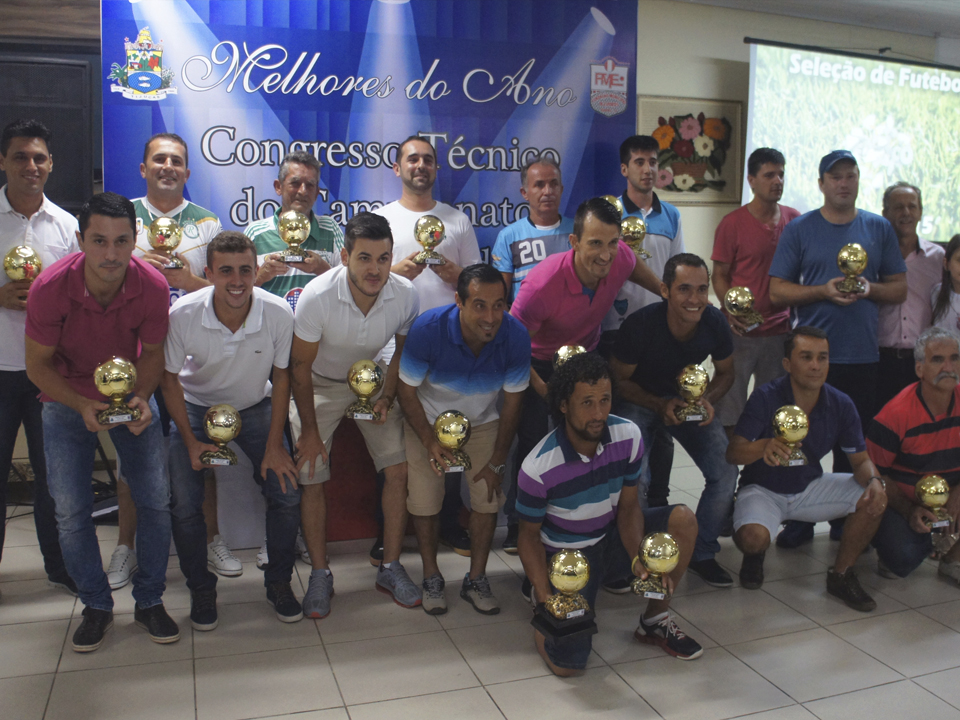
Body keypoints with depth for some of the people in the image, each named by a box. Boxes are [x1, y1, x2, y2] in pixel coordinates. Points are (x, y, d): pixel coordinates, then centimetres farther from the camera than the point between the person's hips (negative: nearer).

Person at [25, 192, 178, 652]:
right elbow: (38, 364, -14)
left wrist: (141, 398, -24)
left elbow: (152, 353, -7)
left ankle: (149, 602, 15)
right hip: (67, 399, -1)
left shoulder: (153, 287, -23)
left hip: (131, 393, 1)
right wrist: (83, 406, -28)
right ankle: (96, 606, 17)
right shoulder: (50, 288, -26)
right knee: (70, 509, -3)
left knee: (156, 498, -4)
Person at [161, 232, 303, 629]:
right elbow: (169, 380, -10)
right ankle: (201, 588, 15)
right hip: (196, 407, 0)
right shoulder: (182, 315, -26)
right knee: (184, 504, -12)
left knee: (287, 494, -10)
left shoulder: (279, 314, -24)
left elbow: (281, 377, -9)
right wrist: (191, 441, -12)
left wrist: (275, 444, -9)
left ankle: (279, 582, 14)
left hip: (256, 407, 1)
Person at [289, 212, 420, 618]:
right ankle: (320, 575, 10)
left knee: (399, 469, -6)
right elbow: (300, 365, -17)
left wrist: (387, 398, -12)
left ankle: (390, 569, 10)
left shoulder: (405, 295, -22)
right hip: (320, 383, -2)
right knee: (311, 476, -7)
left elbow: (403, 352, 0)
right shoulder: (318, 296, -31)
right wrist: (309, 429, -12)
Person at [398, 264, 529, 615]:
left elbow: (512, 401, -11)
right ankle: (431, 577, 18)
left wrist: (497, 462, -6)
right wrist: (430, 444, -23)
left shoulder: (516, 336, -26)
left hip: (482, 422, 2)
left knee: (488, 498, -4)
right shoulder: (428, 329, -31)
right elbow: (407, 390, -17)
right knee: (425, 502, -6)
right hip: (427, 421, -1)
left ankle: (476, 579, 17)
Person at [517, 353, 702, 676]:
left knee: (683, 519, -21)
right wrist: (547, 600, -24)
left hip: (612, 538, 4)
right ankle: (539, 587, 15)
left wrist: (639, 559, -22)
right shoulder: (538, 468, -26)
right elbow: (529, 534, -12)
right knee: (566, 663, -18)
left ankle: (654, 621, 0)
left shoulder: (628, 436, -15)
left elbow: (629, 506, -4)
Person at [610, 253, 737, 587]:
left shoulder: (715, 324, -18)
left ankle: (702, 552, 11)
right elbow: (619, 379, -14)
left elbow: (725, 373, 2)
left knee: (726, 471, -11)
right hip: (639, 400, -3)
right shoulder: (640, 325, -29)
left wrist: (708, 399, -18)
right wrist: (660, 405, -27)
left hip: (689, 399, 4)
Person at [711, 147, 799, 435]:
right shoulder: (732, 223, -3)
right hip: (740, 332, -3)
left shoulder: (794, 220, 8)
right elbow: (719, 276, -2)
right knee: (730, 412, 1)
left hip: (781, 330, 4)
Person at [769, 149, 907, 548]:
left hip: (862, 356, 2)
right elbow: (777, 291, -1)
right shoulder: (799, 229, 3)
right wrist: (824, 291, -15)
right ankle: (799, 522, 14)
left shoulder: (879, 228, 9)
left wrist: (870, 288, -10)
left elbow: (899, 289, 11)